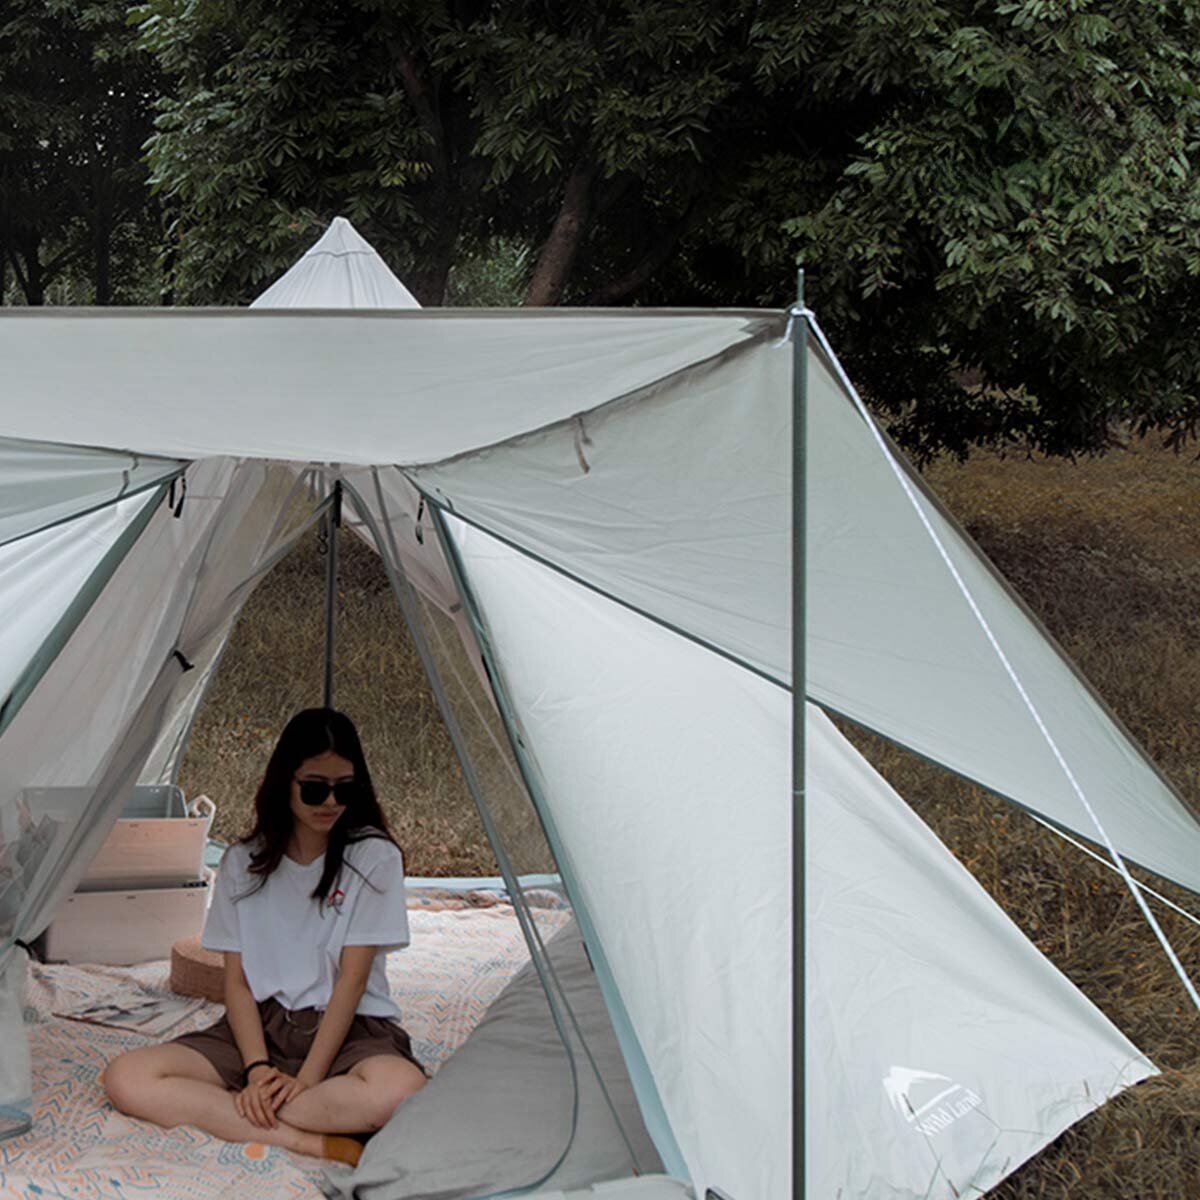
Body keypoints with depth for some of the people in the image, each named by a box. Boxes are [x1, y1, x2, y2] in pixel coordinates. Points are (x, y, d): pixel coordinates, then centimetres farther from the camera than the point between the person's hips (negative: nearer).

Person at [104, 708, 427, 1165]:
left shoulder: (375, 857, -5)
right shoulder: (243, 863, 5)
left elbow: (352, 978, -10)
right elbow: (236, 980, 2)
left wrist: (306, 1078, -18)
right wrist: (258, 1069, -15)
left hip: (348, 1026, -3)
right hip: (263, 1024, 4)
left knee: (399, 1088, -40)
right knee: (126, 1079, -23)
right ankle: (313, 1141, -30)